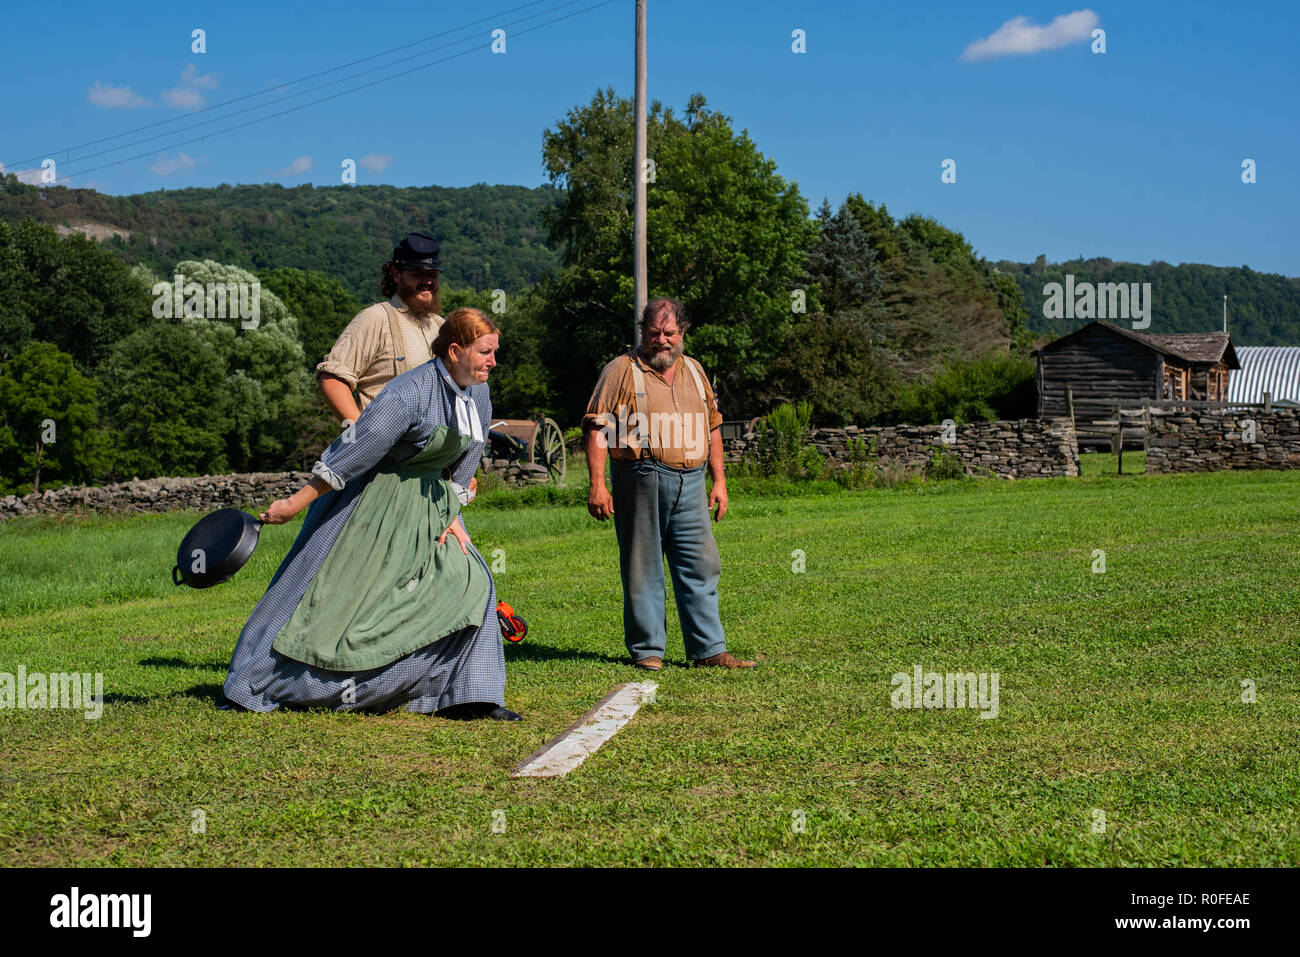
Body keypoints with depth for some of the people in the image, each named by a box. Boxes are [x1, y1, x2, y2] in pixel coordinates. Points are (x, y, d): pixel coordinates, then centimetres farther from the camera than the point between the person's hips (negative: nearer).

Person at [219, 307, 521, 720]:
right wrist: (295, 503, -23)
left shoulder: (478, 397, -2)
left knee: (467, 581, -6)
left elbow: (462, 466, 10)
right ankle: (249, 688, 14)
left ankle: (465, 696, -1)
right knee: (323, 593, -1)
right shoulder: (407, 394, -27)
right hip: (370, 501, -7)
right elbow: (354, 452, -27)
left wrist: (452, 515, 0)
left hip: (426, 504, 7)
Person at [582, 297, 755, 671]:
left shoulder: (694, 371, 17)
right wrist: (597, 484, -13)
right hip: (640, 482, -5)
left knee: (701, 567, 3)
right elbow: (596, 429, -5)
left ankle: (709, 649, 8)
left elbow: (712, 427, 21)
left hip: (690, 485, 5)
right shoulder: (622, 371, 0)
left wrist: (719, 480, 15)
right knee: (642, 569, 1)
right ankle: (647, 649, 10)